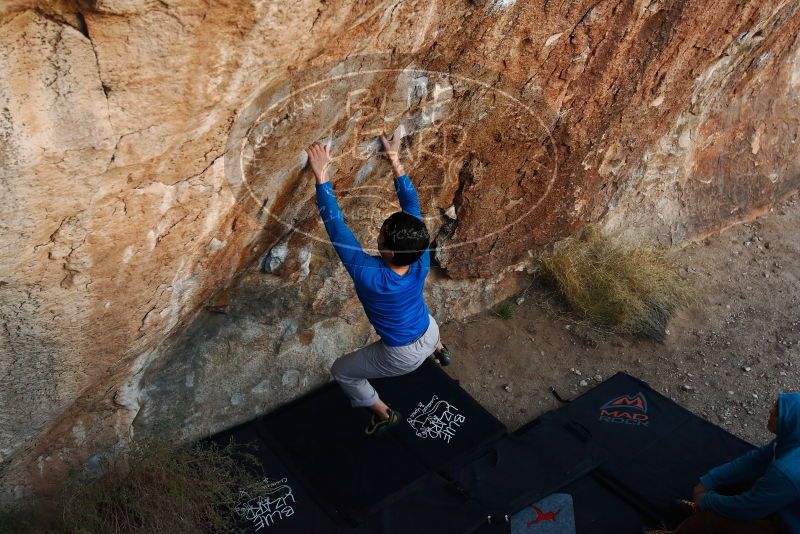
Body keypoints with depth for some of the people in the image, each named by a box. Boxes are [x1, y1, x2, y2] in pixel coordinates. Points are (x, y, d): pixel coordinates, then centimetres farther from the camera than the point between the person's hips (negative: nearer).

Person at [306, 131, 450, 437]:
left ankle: (384, 414, 35)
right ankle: (439, 350, 69)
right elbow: (412, 207, -17)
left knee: (342, 372, 19)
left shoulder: (369, 276, -41)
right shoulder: (421, 261, -28)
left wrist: (321, 175, -36)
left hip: (403, 356, -5)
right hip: (430, 332, 5)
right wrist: (395, 162, -15)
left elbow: (336, 226, -39)